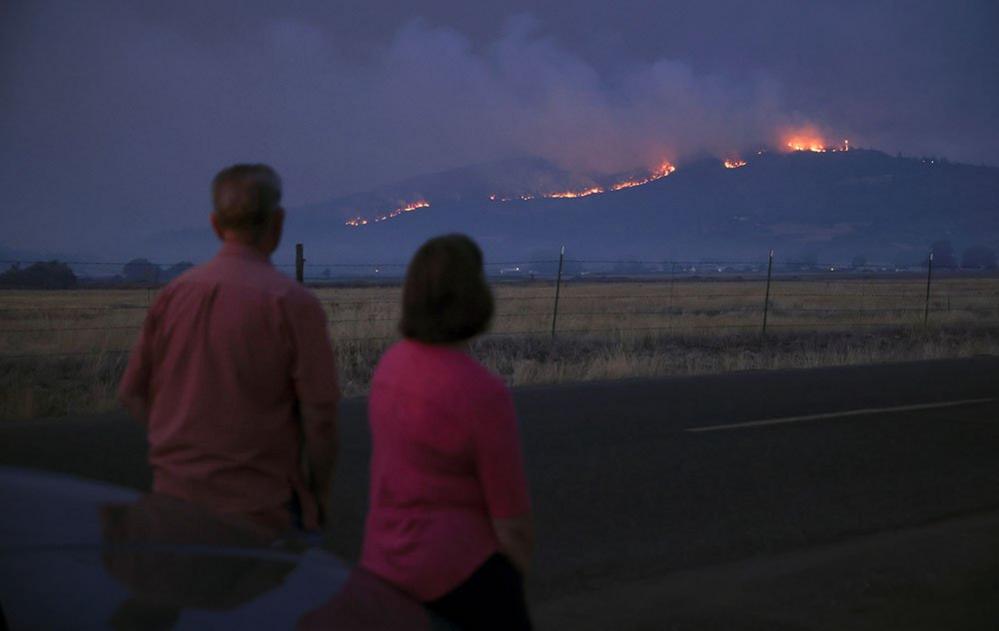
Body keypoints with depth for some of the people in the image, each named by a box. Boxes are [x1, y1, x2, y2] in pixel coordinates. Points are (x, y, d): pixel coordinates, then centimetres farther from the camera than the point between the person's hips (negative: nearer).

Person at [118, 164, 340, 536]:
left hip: (174, 494, 5)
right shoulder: (291, 302, -12)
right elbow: (319, 411, -12)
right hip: (261, 508, -5)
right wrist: (320, 493, 2)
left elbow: (132, 394, 9)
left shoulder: (173, 294, 3)